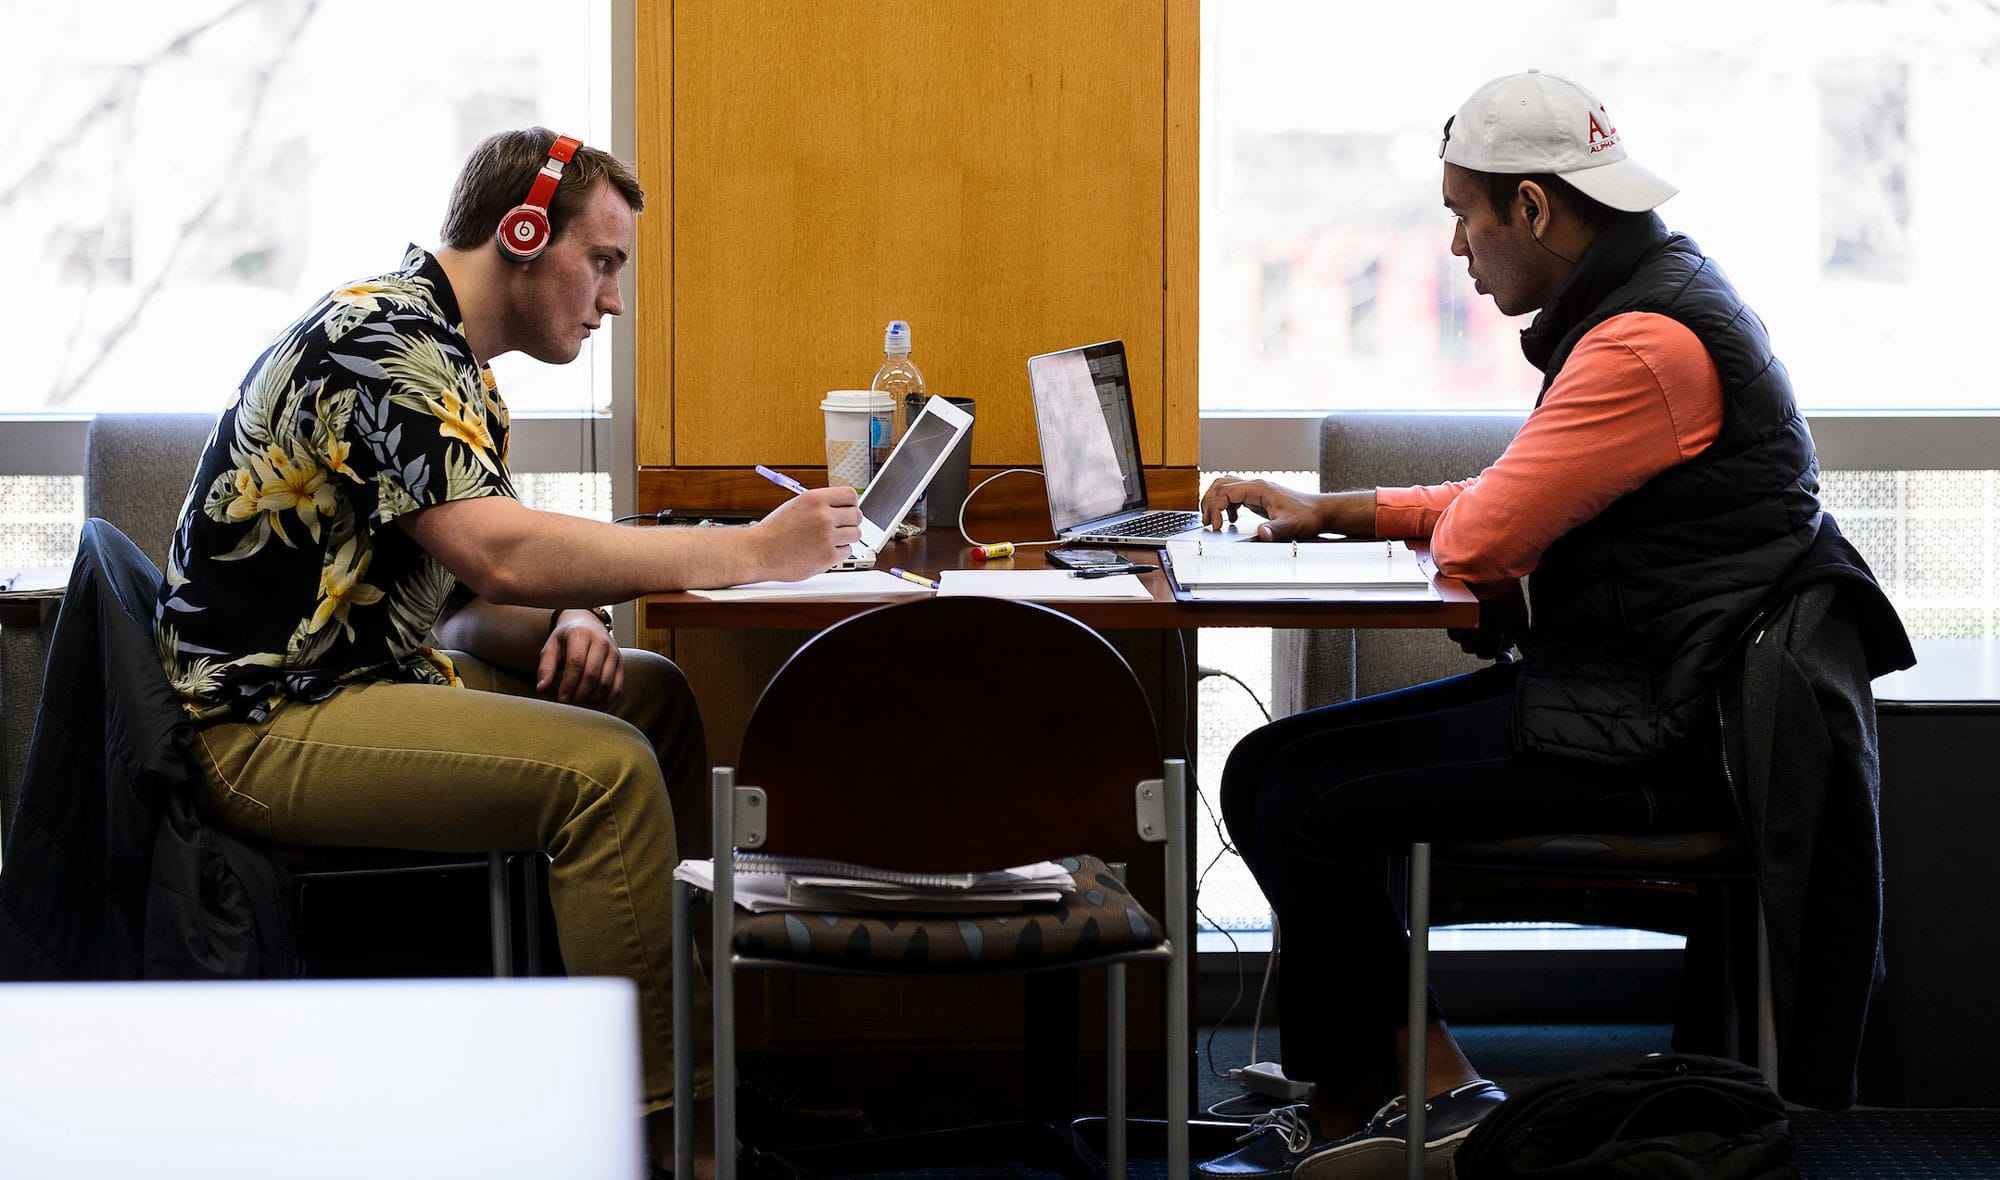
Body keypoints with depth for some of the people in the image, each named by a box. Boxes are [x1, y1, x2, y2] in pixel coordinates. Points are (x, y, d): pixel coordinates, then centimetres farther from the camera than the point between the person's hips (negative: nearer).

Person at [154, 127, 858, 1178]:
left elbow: (467, 598, 18)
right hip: (265, 724, -10)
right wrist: (750, 552, -25)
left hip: (366, 679, 10)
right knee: (606, 767, -22)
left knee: (655, 698, 5)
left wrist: (564, 629, -6)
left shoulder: (456, 368, 16)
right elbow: (499, 554, -30)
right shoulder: (384, 342, -17)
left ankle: (701, 1060, 3)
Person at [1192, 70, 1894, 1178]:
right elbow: (1509, 506, 24)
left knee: (1308, 812, -15)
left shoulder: (1647, 344, -20)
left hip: (1640, 736, -11)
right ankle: (1424, 1084, 2)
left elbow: (1474, 545, -21)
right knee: (1262, 772, 5)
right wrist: (1323, 511, 20)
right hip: (1608, 689, 11)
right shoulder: (1634, 307, 14)